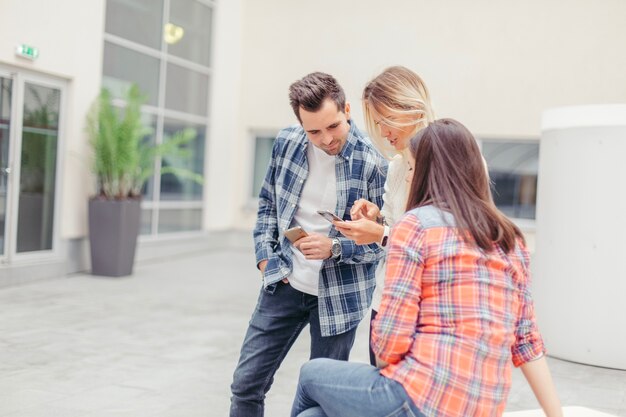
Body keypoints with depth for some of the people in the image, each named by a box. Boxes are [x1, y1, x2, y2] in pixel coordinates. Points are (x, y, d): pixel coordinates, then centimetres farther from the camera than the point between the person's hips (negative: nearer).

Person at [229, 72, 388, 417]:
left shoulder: (373, 164, -17)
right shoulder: (286, 143, -4)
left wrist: (334, 247, -25)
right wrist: (265, 256, 0)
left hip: (338, 294, -3)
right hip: (284, 283, 4)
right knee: (247, 383, 8)